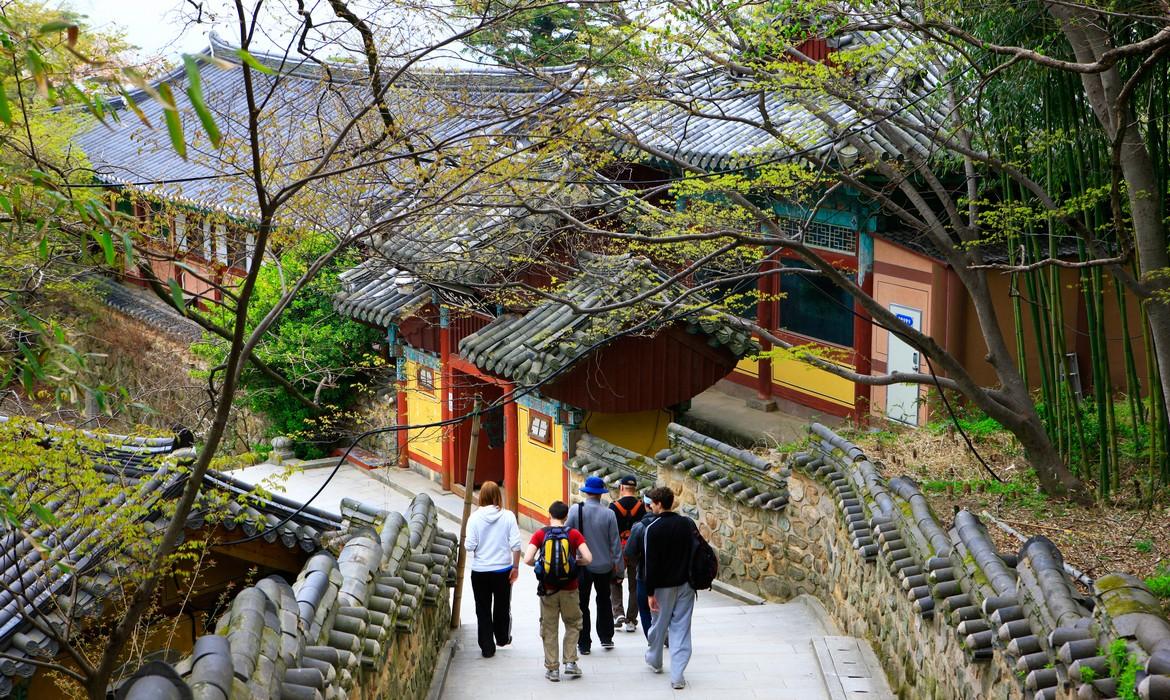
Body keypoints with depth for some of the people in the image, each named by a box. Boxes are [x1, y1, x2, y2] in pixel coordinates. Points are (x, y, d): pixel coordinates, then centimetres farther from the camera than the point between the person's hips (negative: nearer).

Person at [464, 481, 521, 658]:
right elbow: (516, 544, -10)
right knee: (502, 607, 21)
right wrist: (515, 567, 1)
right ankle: (502, 638, 39)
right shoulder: (508, 516, -9)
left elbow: (470, 546, -13)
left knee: (483, 610, 10)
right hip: (503, 569, 1)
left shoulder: (475, 518, -11)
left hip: (480, 571, -1)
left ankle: (487, 647, 11)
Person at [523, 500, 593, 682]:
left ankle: (552, 668, 12)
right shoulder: (574, 534, -4)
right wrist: (575, 562, 6)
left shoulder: (540, 534, -4)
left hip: (548, 589, 0)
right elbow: (588, 558, -13)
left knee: (549, 629, 10)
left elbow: (527, 559, -15)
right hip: (569, 589, 0)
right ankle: (570, 662, 11)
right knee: (572, 625, 19)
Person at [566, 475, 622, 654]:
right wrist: (617, 562, 8)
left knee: (581, 604, 8)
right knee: (604, 601, 21)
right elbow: (615, 541, -4)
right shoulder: (609, 514, -10)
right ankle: (606, 638, 24)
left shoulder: (576, 510, -11)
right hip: (604, 565, 1)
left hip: (581, 565, -1)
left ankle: (584, 643, 9)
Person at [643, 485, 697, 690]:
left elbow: (651, 563, -14)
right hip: (686, 584, 3)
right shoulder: (688, 524, 2)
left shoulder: (653, 529, -13)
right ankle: (677, 675, -4)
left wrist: (650, 592, -11)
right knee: (681, 627, 3)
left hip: (664, 585, -3)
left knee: (659, 623, 17)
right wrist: (695, 579, 16)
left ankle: (654, 660, 40)